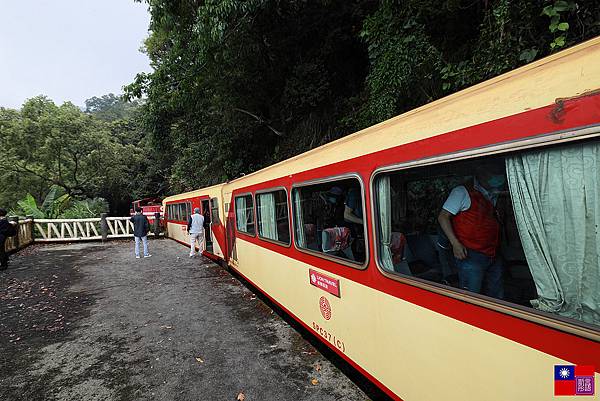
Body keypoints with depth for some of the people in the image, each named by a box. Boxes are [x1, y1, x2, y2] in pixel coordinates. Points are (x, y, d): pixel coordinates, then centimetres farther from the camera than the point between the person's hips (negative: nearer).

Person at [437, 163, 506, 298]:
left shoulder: (492, 198, 18)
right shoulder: (462, 192, -6)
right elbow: (443, 217, -12)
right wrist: (455, 243, -19)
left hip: (493, 257, 8)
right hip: (471, 255, -8)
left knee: (497, 297, 17)